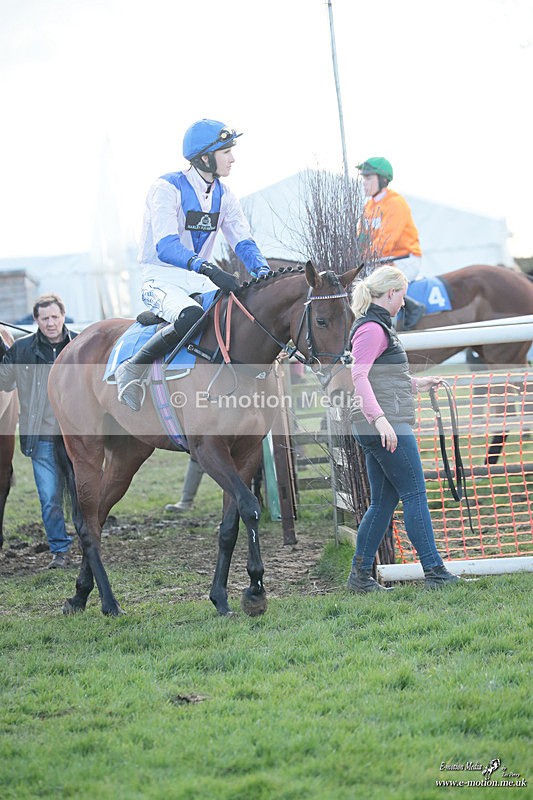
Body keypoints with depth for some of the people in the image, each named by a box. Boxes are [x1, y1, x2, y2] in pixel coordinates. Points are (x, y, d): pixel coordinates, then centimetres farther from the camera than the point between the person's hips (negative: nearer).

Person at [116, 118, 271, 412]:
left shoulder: (224, 197, 8)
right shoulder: (167, 188, -15)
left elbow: (243, 243, 4)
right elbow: (166, 247, -26)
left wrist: (263, 272, -19)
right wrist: (209, 269, -41)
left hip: (198, 280, 7)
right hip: (161, 279, -7)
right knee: (192, 316, -37)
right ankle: (131, 370, -21)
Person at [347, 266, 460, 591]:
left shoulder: (378, 326, 20)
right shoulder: (373, 328, -12)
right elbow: (359, 375, -24)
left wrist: (414, 384, 31)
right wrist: (379, 418, -33)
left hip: (383, 426, 10)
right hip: (387, 424, -10)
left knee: (383, 501, 10)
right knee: (415, 495, -7)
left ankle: (360, 575, 11)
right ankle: (434, 570, -5)